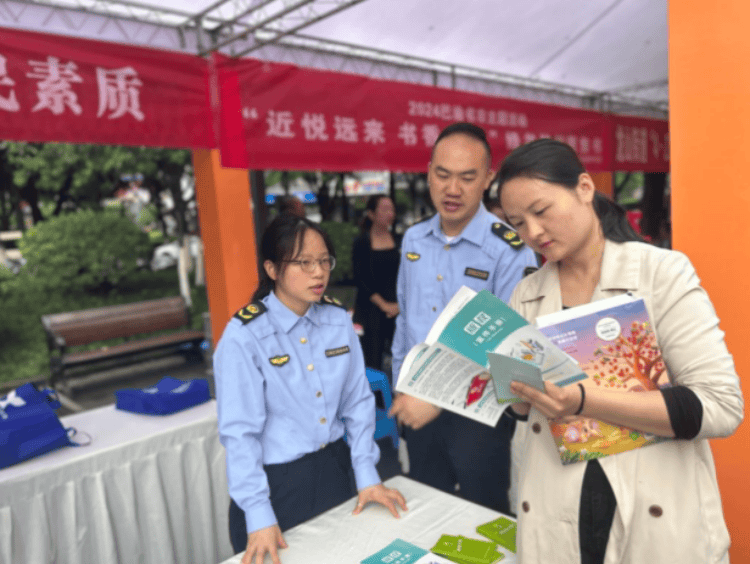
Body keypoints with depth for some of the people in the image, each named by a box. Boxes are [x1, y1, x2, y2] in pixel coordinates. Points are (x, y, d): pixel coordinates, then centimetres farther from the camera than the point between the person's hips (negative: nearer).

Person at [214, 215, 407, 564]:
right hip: (275, 480, -4)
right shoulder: (244, 336, -17)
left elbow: (357, 401, 0)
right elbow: (240, 432, -16)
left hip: (335, 468, 5)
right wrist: (259, 516, -17)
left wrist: (367, 476, -1)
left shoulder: (338, 320, -4)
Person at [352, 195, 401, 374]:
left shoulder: (399, 241, 10)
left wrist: (400, 303, -4)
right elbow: (360, 280, -4)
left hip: (398, 310, 3)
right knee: (372, 361, -1)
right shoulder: (362, 243, 0)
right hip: (371, 310, -2)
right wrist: (384, 304, -8)